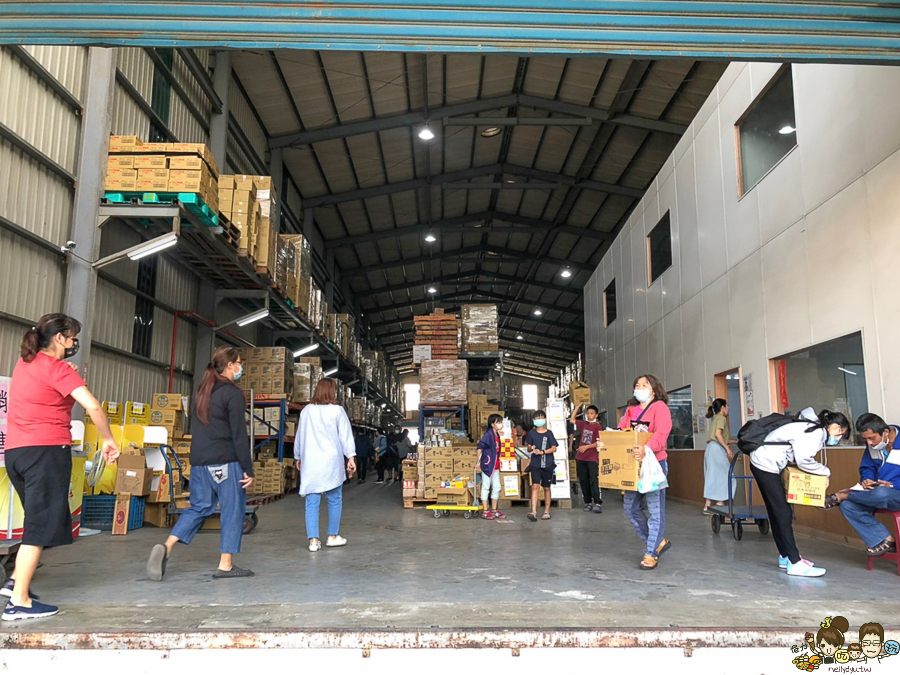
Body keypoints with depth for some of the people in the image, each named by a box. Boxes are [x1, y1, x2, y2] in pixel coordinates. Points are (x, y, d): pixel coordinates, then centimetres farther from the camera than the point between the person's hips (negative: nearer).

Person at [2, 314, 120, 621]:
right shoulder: (58, 369, -11)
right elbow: (93, 406, -22)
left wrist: (64, 356, 21)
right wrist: (108, 440, -10)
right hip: (47, 451, -9)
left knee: (38, 518, 23)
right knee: (40, 526, -4)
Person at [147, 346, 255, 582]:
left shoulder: (202, 391, 15)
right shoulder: (233, 393, -10)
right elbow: (239, 434, -14)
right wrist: (248, 468, -11)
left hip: (199, 461, 7)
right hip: (226, 461, -7)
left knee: (199, 507, 15)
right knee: (232, 510, 2)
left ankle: (167, 547, -2)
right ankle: (225, 565, 6)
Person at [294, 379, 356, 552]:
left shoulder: (306, 411, 6)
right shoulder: (337, 410, -4)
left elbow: (299, 436, 15)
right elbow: (346, 435, -5)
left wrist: (298, 457, 27)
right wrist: (351, 457, -2)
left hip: (310, 462, 3)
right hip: (331, 462, -3)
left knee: (311, 502, 4)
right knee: (334, 500, 11)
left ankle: (313, 540, 2)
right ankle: (333, 536, 19)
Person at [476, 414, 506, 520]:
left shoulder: (497, 435, 11)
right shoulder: (488, 434, -14)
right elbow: (480, 447, -20)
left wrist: (498, 463, 15)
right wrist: (478, 462, -19)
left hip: (495, 466, 9)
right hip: (487, 465, -9)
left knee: (496, 487, 12)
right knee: (486, 487, 0)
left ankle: (494, 510, 23)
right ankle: (485, 511, 6)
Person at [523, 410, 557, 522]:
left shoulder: (549, 433, 1)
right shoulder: (531, 433, 5)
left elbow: (554, 448, -3)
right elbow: (528, 446, 13)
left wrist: (542, 452, -16)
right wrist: (531, 448, -11)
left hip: (548, 464, 0)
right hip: (535, 464, 0)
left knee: (546, 488, 8)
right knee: (535, 486, -13)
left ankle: (547, 512, 19)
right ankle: (533, 512, -17)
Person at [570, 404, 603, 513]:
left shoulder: (598, 427, -7)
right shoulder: (583, 424, 10)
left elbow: (599, 443, -11)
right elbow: (571, 420, 18)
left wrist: (587, 447, -17)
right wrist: (578, 407, 13)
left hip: (593, 458, -6)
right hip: (581, 458, 6)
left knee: (594, 480, -10)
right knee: (583, 481, 9)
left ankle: (597, 503, -12)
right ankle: (588, 502, 16)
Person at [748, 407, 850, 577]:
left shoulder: (813, 427, 16)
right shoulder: (817, 432, -12)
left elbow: (800, 457, 14)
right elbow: (803, 460, -18)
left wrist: (821, 471, 5)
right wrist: (825, 471, -3)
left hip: (764, 462, 10)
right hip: (766, 464, -10)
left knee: (776, 512, 15)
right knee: (783, 513, -9)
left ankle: (786, 556, 23)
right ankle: (795, 563, -7)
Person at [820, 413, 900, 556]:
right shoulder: (872, 446, 1)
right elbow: (867, 468, 14)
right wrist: (867, 479, -8)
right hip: (878, 490, 7)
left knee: (880, 494, -40)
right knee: (847, 506, -14)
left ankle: (842, 495, -11)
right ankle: (886, 540, -14)